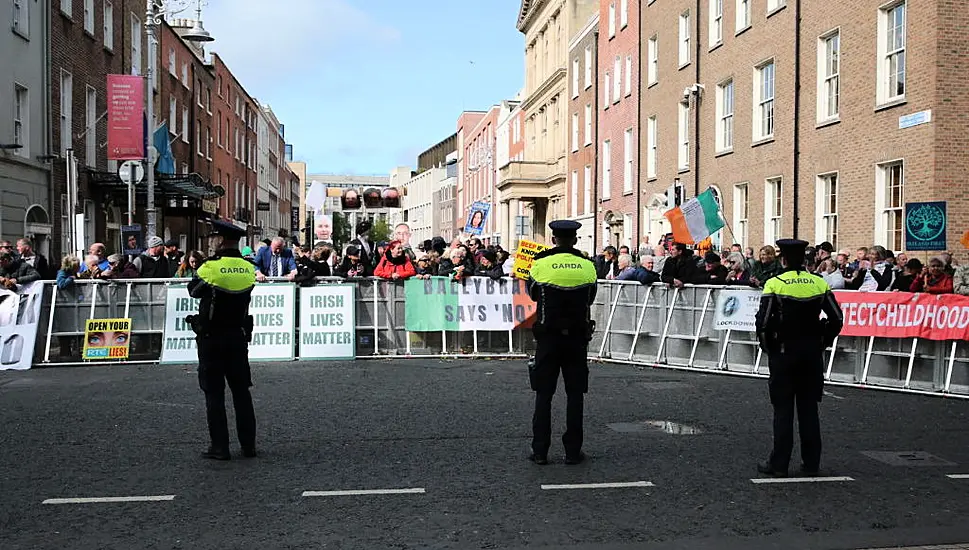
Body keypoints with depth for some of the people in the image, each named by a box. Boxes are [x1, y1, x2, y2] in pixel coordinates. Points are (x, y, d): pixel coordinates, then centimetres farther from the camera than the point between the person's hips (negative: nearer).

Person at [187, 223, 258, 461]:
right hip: (239, 337, 4)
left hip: (212, 339, -4)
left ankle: (219, 447, 3)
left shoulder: (211, 267, -14)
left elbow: (193, 290, 3)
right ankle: (248, 444, 15)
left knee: (214, 393, 3)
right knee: (241, 392, 12)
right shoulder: (249, 269, -1)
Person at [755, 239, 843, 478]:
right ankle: (811, 463, 14)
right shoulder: (819, 283, 2)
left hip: (783, 352, -3)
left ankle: (779, 464, 4)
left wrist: (767, 347, 1)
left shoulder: (774, 284, -9)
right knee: (809, 408, 10)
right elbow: (837, 319, 1)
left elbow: (763, 321, -14)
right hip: (812, 353, 3)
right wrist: (822, 343, 10)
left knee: (783, 409, 2)